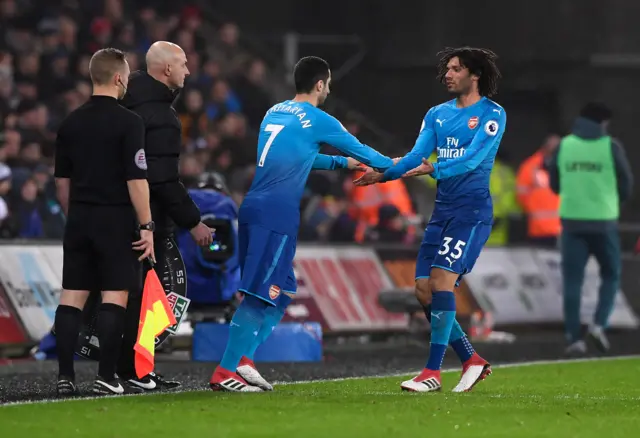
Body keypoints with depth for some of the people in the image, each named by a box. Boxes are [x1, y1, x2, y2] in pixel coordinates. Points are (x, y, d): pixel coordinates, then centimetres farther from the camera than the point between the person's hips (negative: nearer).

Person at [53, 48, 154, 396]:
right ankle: (106, 378, -5)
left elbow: (61, 180, 12)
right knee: (114, 296, -2)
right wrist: (146, 226, -10)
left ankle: (65, 377, 2)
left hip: (79, 220, 5)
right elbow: (136, 180, -14)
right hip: (116, 219, -5)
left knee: (71, 296, 4)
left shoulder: (71, 123, 8)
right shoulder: (128, 122, -10)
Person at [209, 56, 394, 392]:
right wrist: (390, 166, 28)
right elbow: (359, 150, 10)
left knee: (280, 292, 14)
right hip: (277, 214, -8)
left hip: (254, 210, 8)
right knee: (260, 295, -7)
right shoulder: (317, 121, -4)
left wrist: (340, 163, 41)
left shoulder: (274, 113, 18)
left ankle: (242, 359, 4)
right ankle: (225, 372, -10)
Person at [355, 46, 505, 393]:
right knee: (423, 290, 1)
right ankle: (471, 361, 14)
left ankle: (433, 373, -15)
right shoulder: (437, 114, 13)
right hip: (443, 209, 7)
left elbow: (472, 158, -19)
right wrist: (382, 173, -10)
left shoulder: (492, 115, -6)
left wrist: (434, 169, -30)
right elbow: (417, 156, 6)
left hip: (472, 209, -7)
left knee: (441, 280, -18)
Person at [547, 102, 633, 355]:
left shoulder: (564, 146, 3)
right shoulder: (611, 147, -5)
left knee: (572, 280, 5)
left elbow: (554, 184, 10)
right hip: (603, 221, -2)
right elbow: (626, 185, 1)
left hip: (572, 220, 2)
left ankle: (574, 337, -2)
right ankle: (599, 324, -5)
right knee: (610, 275, 14)